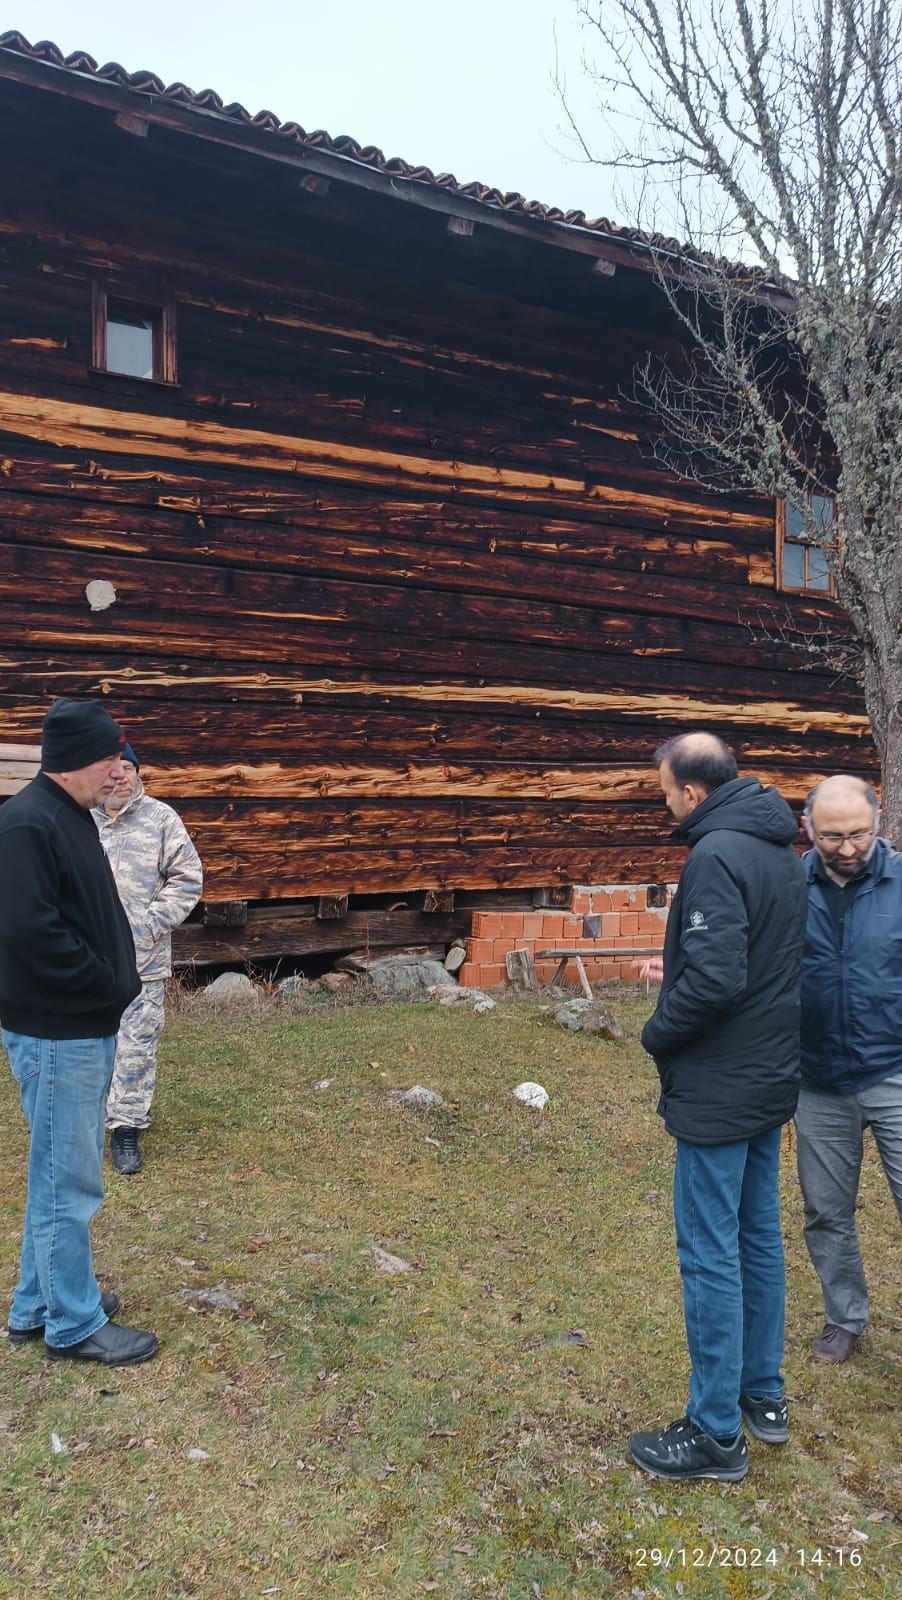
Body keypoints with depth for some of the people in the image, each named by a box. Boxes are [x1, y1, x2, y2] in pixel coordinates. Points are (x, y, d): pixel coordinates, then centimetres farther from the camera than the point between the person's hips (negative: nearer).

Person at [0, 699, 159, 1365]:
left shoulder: (71, 817, 11)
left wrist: (121, 973, 4)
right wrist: (114, 985, -16)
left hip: (87, 1027, 10)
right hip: (56, 1034, -10)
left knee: (60, 1174, 20)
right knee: (69, 1183, 3)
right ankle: (74, 1326, 19)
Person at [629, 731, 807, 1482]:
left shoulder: (717, 855, -21)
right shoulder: (783, 852, 8)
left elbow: (716, 978, -29)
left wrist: (659, 1033, -13)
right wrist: (681, 974, 14)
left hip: (718, 1090, -9)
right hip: (771, 1080, 10)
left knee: (711, 1254, 2)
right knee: (758, 1238, 19)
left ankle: (716, 1434, 14)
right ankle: (763, 1397, 34)